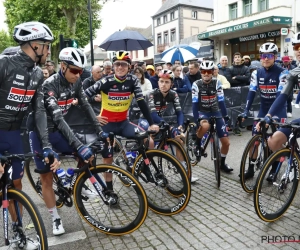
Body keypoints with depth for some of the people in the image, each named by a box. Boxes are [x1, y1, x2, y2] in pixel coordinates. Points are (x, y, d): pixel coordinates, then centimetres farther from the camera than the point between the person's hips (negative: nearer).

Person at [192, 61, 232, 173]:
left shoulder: (217, 83, -10)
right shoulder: (196, 84, -15)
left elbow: (221, 100, -11)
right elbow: (195, 103, -20)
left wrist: (225, 115, -16)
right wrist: (196, 119, -28)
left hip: (215, 112, 3)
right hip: (202, 112, -2)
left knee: (226, 142, 0)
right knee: (205, 126, -41)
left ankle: (222, 163, 25)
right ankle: (197, 144, -10)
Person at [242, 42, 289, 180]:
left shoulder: (282, 73, -15)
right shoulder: (257, 73, -3)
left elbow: (281, 94, -24)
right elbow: (251, 92, -9)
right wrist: (246, 111, -21)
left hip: (278, 109, -3)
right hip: (263, 108, 3)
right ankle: (251, 169, 9)